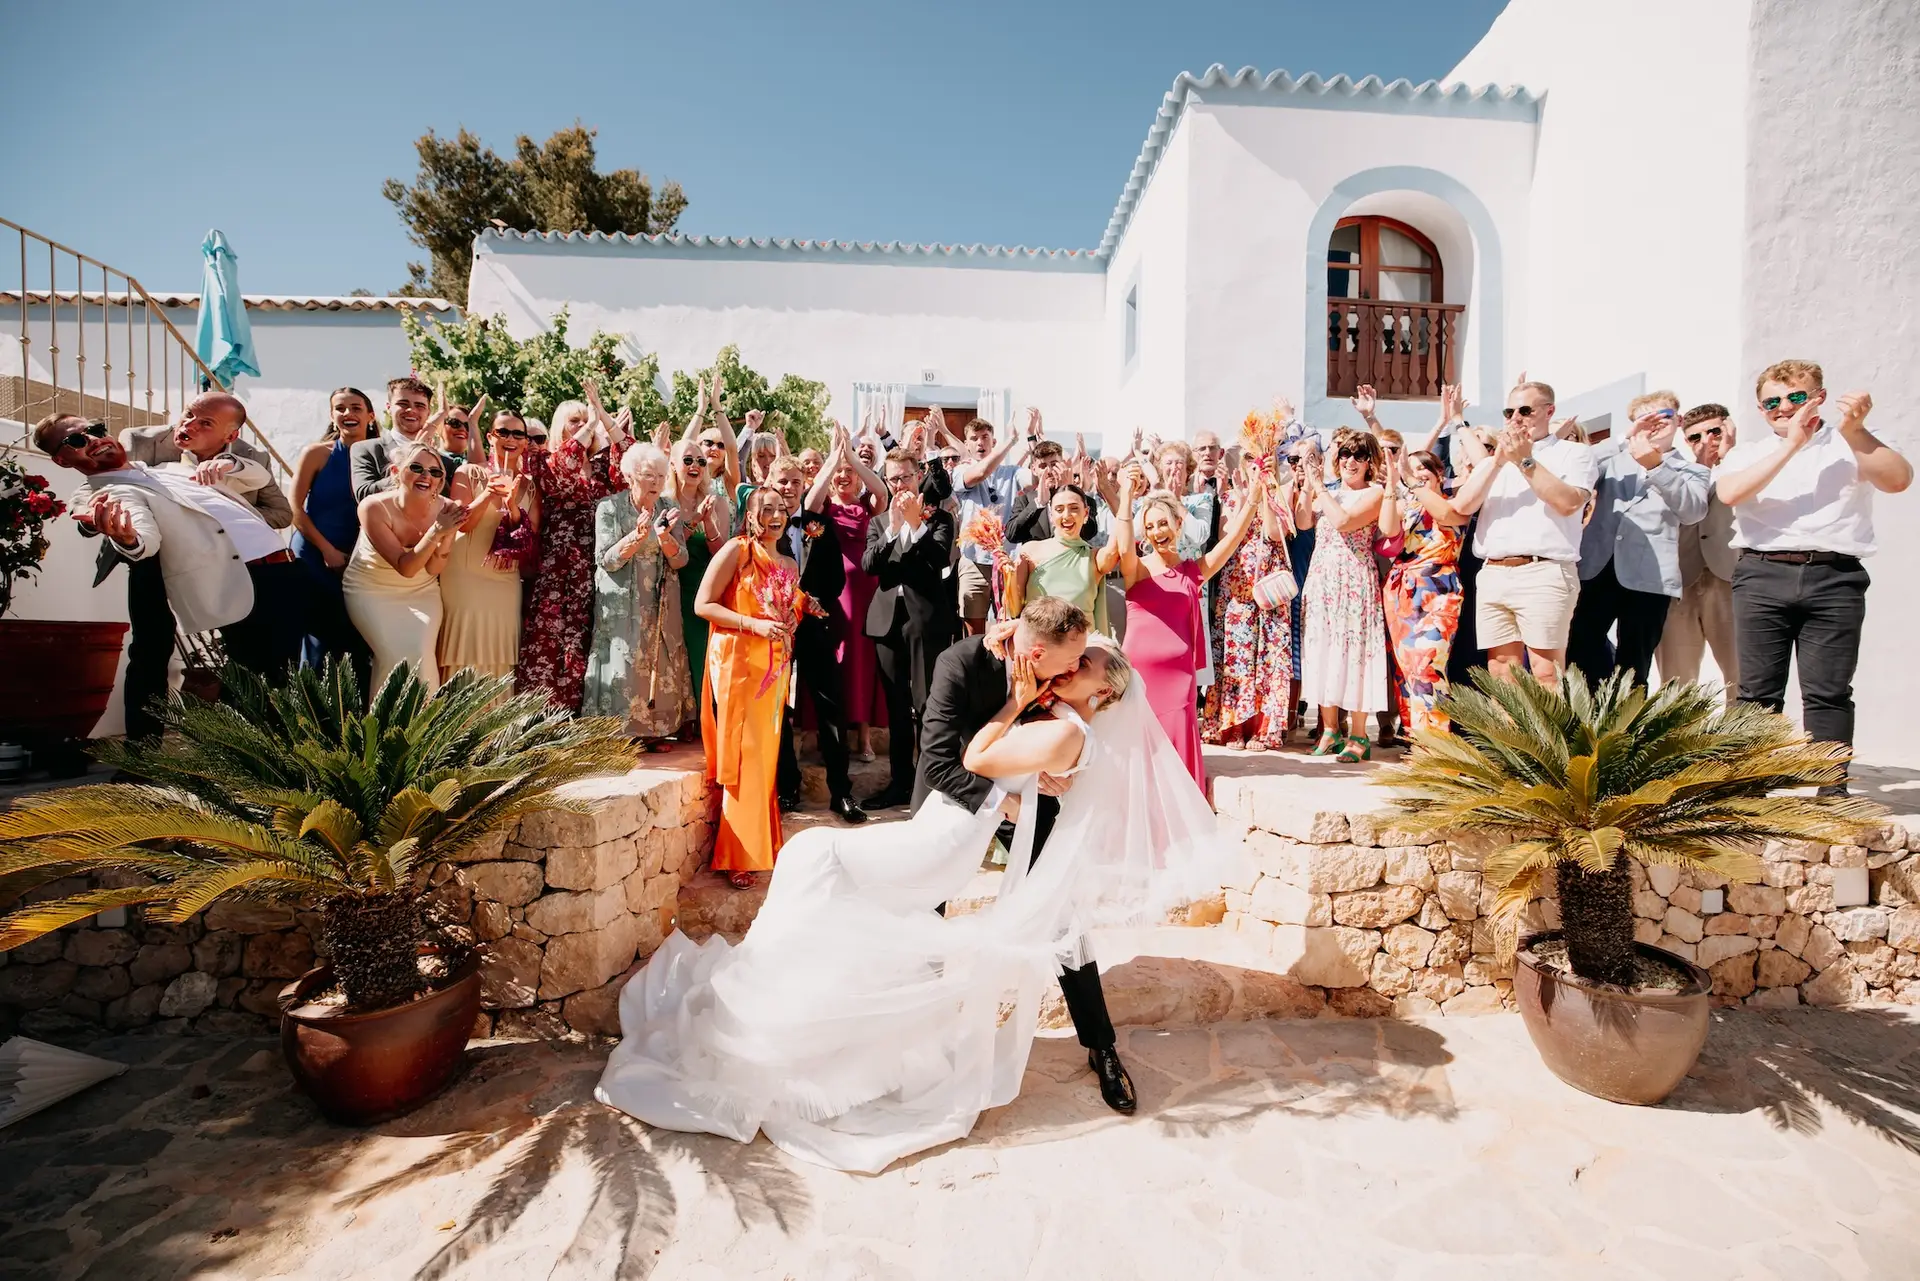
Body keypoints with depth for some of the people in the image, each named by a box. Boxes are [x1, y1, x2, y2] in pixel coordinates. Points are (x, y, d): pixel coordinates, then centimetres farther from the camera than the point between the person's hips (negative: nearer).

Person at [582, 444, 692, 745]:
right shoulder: (610, 508, -4)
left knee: (660, 665, 3)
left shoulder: (669, 511, 5)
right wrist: (638, 535, -25)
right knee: (623, 664, -4)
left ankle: (654, 731, 15)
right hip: (621, 605, -3)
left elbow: (679, 561, -2)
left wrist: (664, 536, -21)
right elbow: (605, 560, -12)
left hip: (660, 606, 3)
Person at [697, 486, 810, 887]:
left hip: (775, 665, 6)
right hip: (737, 661, -6)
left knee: (766, 753, 10)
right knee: (742, 756, -5)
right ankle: (736, 857, 4)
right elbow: (703, 604, -10)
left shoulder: (789, 564, 16)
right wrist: (753, 624, -19)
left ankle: (761, 843, 22)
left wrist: (803, 610, 4)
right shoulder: (736, 550, -4)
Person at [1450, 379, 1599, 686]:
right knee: (1500, 674, 4)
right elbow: (1462, 505, 6)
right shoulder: (1492, 460, 22)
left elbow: (1568, 502, -10)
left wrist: (1526, 461, -7)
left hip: (1544, 574, -5)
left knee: (1546, 675, -8)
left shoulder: (1575, 453, 9)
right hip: (1492, 575, 5)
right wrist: (1498, 460, -2)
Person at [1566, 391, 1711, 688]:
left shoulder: (1691, 470, 15)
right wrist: (1628, 439, -10)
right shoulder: (1614, 459, 19)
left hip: (1648, 576, -1)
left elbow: (1693, 510, -5)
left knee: (1633, 665, 1)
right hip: (1598, 567, 1)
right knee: (1580, 652, -3)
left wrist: (1656, 466, -15)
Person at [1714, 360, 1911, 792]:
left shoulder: (1853, 442, 14)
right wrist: (1790, 445, -6)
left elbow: (1898, 480, -4)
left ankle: (1832, 793, 3)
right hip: (1762, 576, 0)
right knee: (1758, 692, 0)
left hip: (1835, 577, 0)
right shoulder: (1748, 452, 16)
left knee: (1829, 692, -2)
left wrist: (1854, 430, -11)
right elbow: (1729, 493, -5)